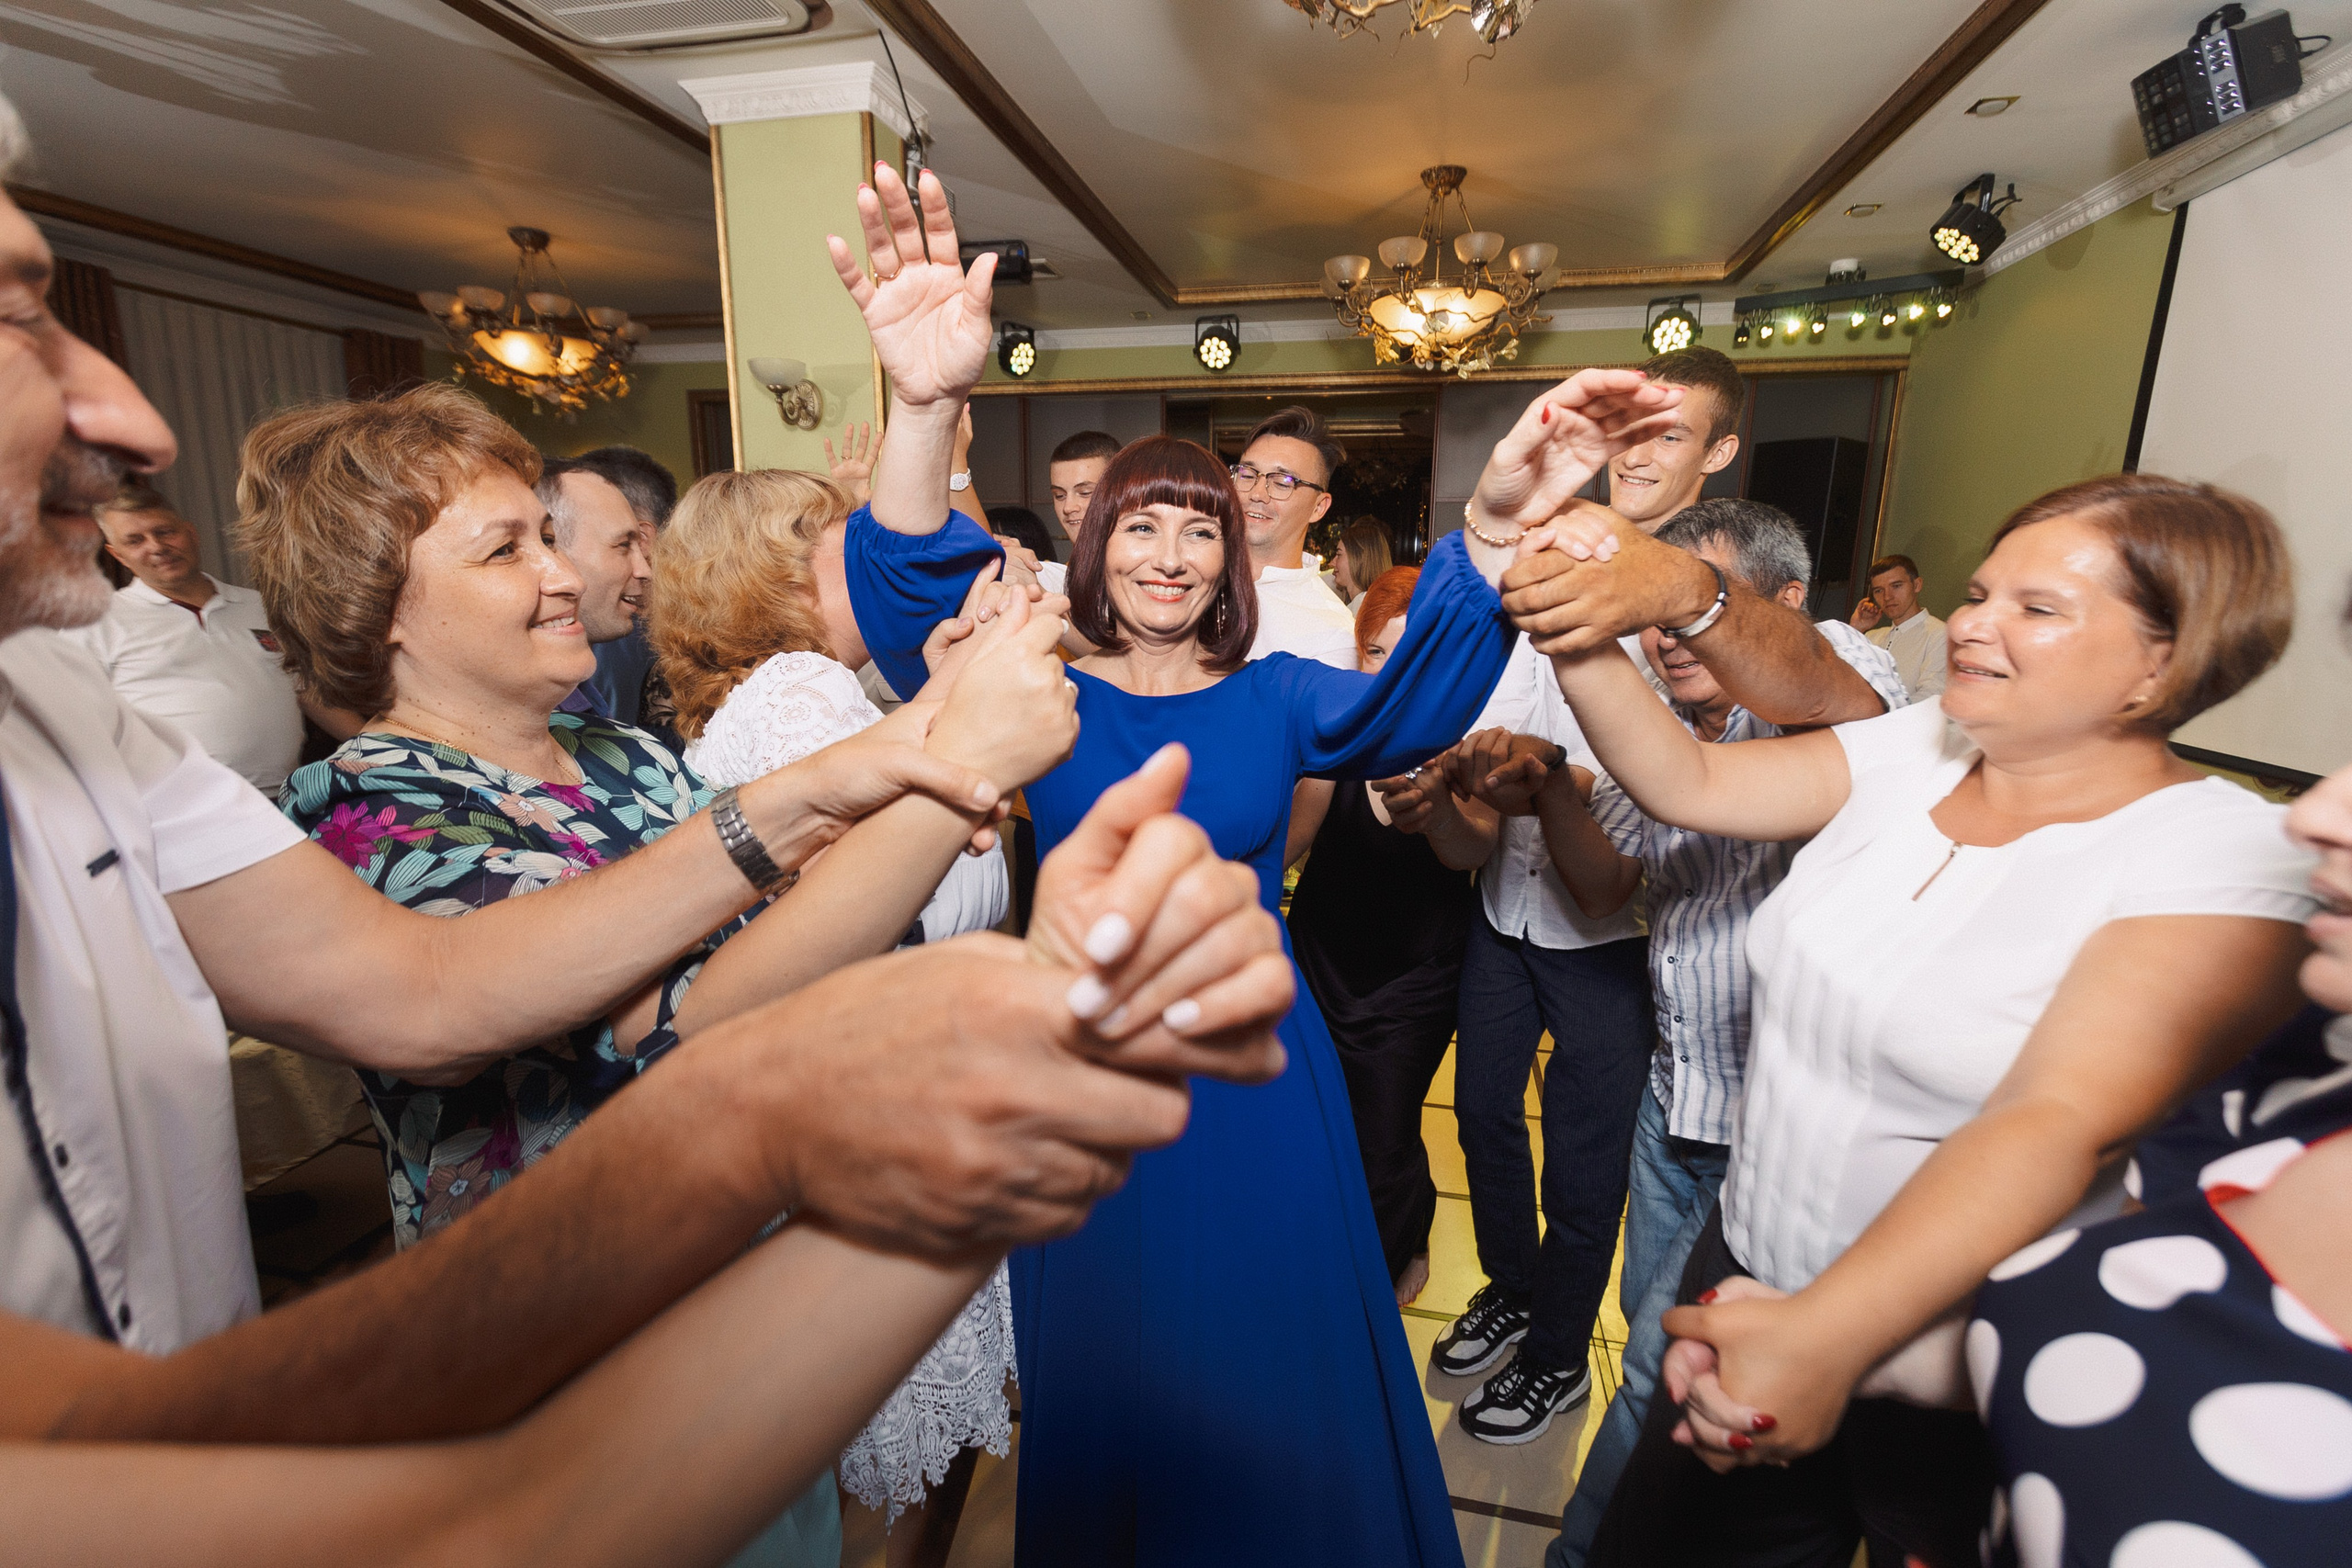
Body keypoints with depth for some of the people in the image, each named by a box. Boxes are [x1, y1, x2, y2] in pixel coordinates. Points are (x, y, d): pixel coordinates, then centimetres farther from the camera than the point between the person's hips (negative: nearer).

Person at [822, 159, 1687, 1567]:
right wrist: (928, 409, -41)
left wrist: (1498, 532, -39)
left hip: (1255, 1079, 0)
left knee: (1278, 1379, 19)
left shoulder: (1274, 695, -3)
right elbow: (913, 611, -22)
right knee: (1106, 1385, 21)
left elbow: (1404, 713, -21)